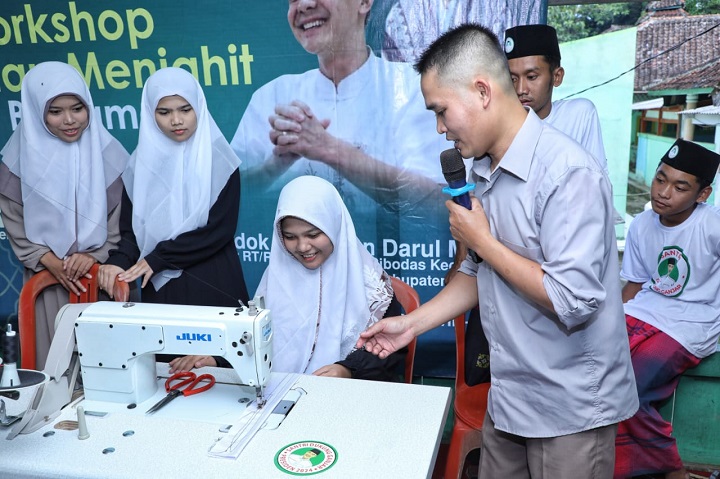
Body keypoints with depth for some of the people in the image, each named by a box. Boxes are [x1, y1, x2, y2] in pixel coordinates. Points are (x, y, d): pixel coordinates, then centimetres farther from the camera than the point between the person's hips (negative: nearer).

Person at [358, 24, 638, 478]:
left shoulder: (568, 173, -21)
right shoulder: (487, 172, 5)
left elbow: (573, 301, -26)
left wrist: (481, 241, -18)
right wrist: (412, 323, 6)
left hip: (570, 408, -7)